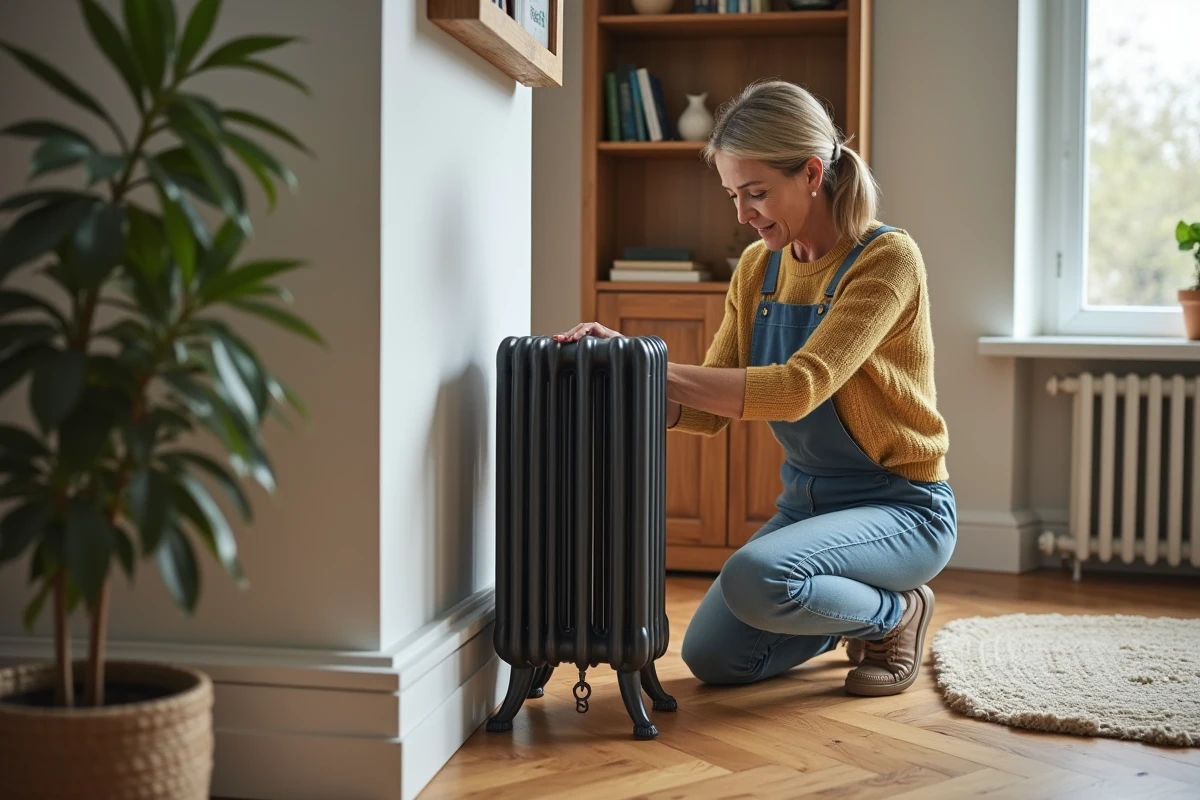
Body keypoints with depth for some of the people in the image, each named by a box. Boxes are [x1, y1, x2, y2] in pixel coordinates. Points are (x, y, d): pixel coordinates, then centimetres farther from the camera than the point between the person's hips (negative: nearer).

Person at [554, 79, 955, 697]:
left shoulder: (888, 258, -18)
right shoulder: (757, 268, 3)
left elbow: (798, 389, -30)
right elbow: (709, 413, -1)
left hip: (903, 506, -7)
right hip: (806, 500, 7)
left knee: (755, 578, -32)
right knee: (711, 657, -2)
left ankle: (896, 612, -1)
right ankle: (851, 610, 23)